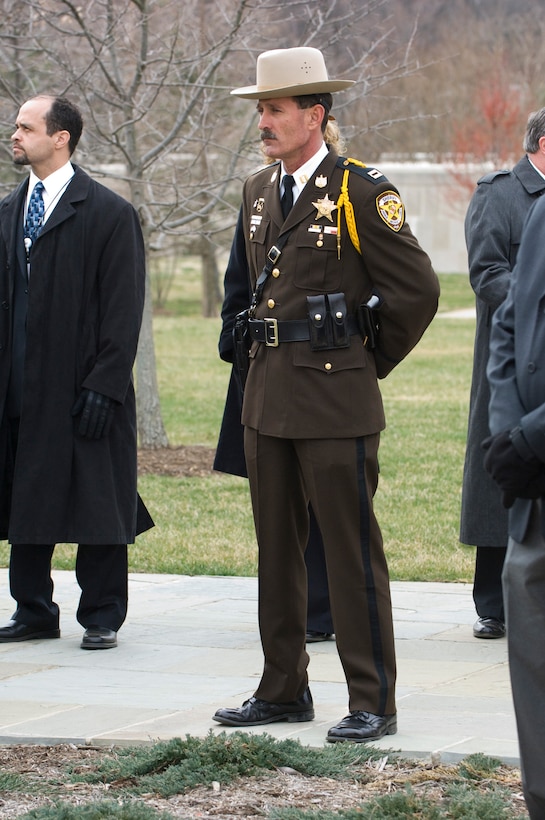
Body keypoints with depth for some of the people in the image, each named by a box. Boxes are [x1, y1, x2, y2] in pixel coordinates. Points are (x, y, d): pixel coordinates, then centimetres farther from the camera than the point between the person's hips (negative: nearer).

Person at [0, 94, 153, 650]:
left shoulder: (109, 214, -7)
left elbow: (123, 310, -9)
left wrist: (103, 385, -15)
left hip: (83, 390, -6)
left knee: (95, 502, 0)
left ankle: (101, 617, 10)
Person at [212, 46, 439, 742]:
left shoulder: (362, 192, -10)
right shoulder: (257, 192, 12)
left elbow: (417, 291, -8)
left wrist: (370, 362, 1)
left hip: (335, 399, -7)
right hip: (267, 398, 7)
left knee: (351, 553, -4)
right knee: (276, 551, 12)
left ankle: (372, 703, 1)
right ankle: (283, 691, 21)